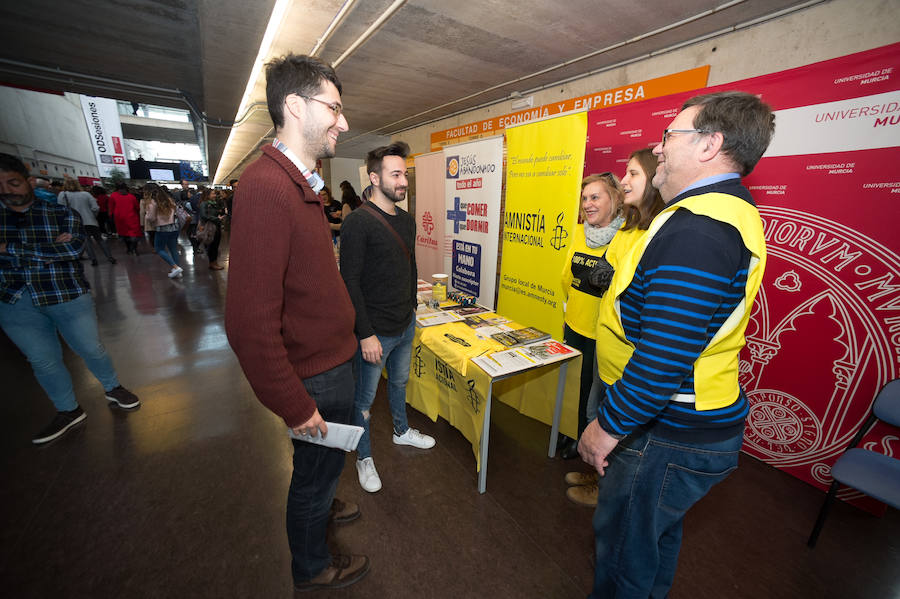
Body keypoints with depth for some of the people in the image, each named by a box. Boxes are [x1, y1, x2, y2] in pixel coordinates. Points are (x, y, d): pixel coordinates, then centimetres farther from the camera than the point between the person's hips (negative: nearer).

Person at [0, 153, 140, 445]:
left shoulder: (62, 214, -3)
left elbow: (72, 248, -18)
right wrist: (50, 249, -17)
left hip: (69, 297, -3)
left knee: (92, 349, 8)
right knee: (43, 361, 12)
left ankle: (112, 389, 33)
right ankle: (68, 412, 28)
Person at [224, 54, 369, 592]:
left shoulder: (301, 185, 8)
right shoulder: (267, 187, -25)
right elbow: (251, 321, -28)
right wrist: (295, 406, -20)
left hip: (334, 357, 9)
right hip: (317, 375, -9)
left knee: (328, 457, 30)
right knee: (317, 466, 16)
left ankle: (321, 506, 59)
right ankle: (312, 568, 45)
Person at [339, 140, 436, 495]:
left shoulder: (406, 221, 6)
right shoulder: (358, 222, -16)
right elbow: (350, 283, -19)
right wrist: (366, 334, -20)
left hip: (406, 325, 7)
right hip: (376, 332, -7)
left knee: (400, 382, 26)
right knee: (365, 398, 12)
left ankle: (401, 431, 50)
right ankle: (364, 458, 35)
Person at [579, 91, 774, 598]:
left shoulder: (696, 228, -26)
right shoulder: (732, 210, 9)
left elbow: (665, 356, -31)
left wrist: (609, 427, -19)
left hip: (668, 437, -10)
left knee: (623, 547, 13)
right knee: (657, 534, 29)